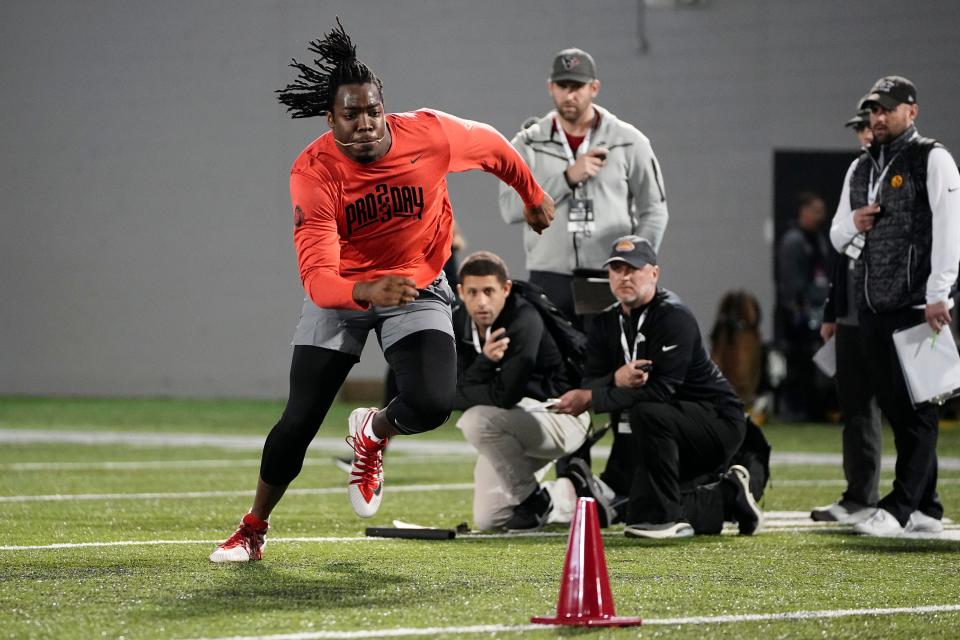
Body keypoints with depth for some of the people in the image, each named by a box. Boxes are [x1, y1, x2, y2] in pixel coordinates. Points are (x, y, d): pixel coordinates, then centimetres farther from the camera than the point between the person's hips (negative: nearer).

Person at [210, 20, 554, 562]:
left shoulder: (429, 134, -24)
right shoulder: (313, 172, -28)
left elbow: (493, 147, 1)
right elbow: (318, 278, -36)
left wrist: (534, 197, 18)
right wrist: (367, 291, -58)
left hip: (418, 288, 1)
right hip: (341, 292, -1)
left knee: (432, 404, -23)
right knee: (299, 422, -4)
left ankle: (373, 434, 16)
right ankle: (253, 530, 21)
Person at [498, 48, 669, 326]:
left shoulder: (629, 141, 6)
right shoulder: (528, 144, 8)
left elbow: (654, 211, 8)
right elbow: (511, 208, -6)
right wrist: (568, 176, -13)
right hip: (549, 279, 1)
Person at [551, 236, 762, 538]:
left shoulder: (674, 317, -18)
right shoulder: (606, 324, 5)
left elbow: (660, 389, -28)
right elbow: (590, 385, -6)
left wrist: (592, 399, -31)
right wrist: (615, 380, -30)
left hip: (718, 421, -8)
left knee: (645, 412, -35)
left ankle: (665, 517, -25)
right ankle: (725, 498, 14)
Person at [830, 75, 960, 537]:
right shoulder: (859, 169, 19)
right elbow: (837, 238, 25)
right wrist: (852, 225, 0)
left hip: (917, 305, -7)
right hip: (872, 308, 7)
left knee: (916, 407, -7)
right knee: (894, 406, 7)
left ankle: (900, 508, -9)